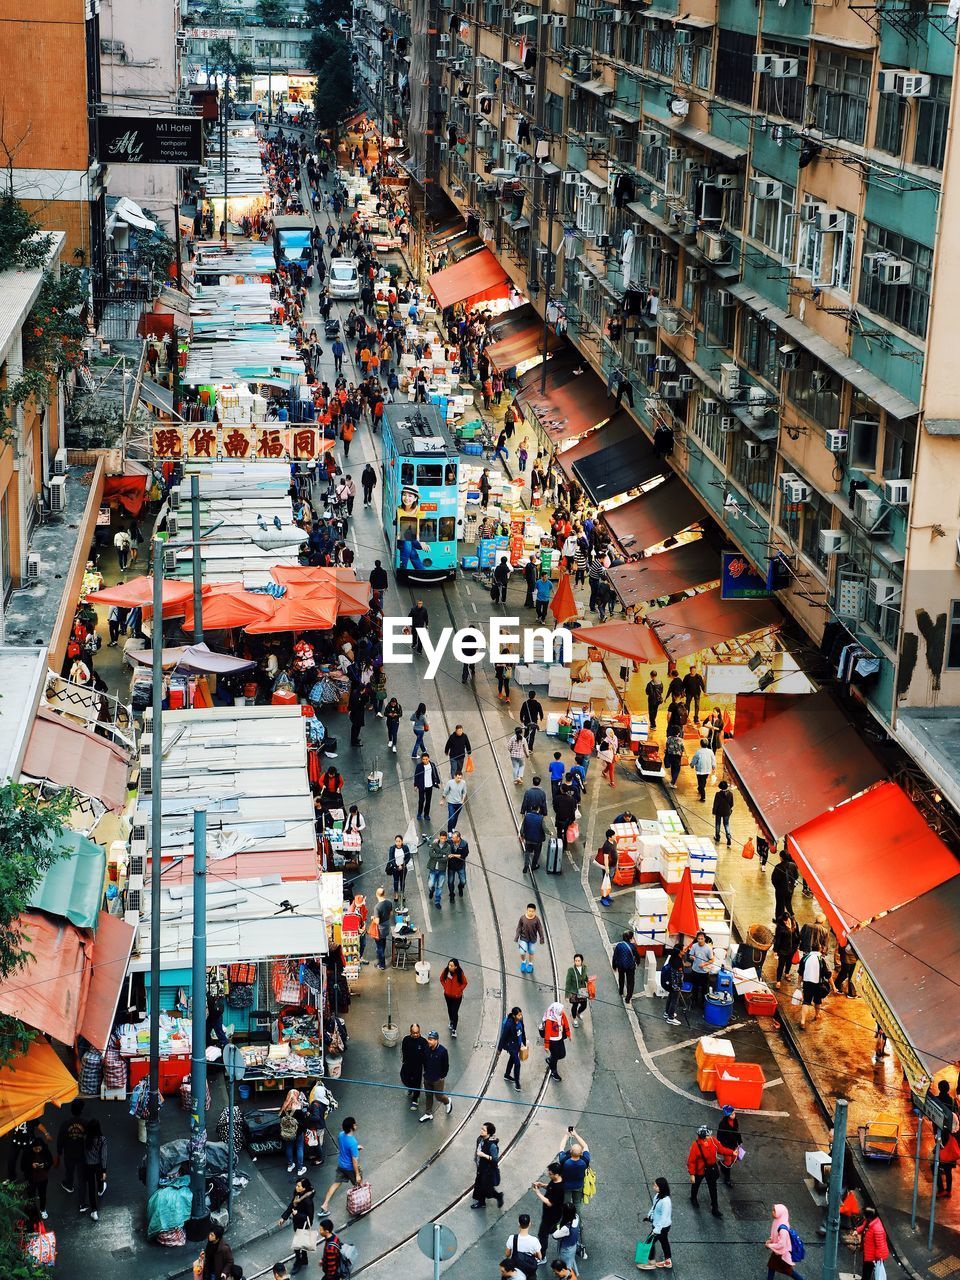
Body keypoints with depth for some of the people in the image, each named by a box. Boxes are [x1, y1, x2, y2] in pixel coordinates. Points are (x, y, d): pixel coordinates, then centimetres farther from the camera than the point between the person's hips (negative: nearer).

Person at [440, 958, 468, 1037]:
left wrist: (458, 991, -13)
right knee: (450, 1010, 24)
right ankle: (451, 1022, 51)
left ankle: (454, 1030, 5)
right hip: (447, 995, 4)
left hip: (457, 996, -4)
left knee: (454, 1012, -5)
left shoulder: (460, 974, -24)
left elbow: (464, 983, -9)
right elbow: (442, 979, 3)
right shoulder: (446, 971, -17)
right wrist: (445, 987, -5)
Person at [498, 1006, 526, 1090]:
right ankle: (516, 1083, 12)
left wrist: (524, 1042, 18)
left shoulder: (520, 1020, -13)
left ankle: (507, 1075, 50)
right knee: (517, 1063, -4)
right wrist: (499, 1049, -10)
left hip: (518, 1043, 8)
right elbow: (503, 1036, -21)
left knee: (512, 1058, 27)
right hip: (511, 1045, -8)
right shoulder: (509, 1024, -32)